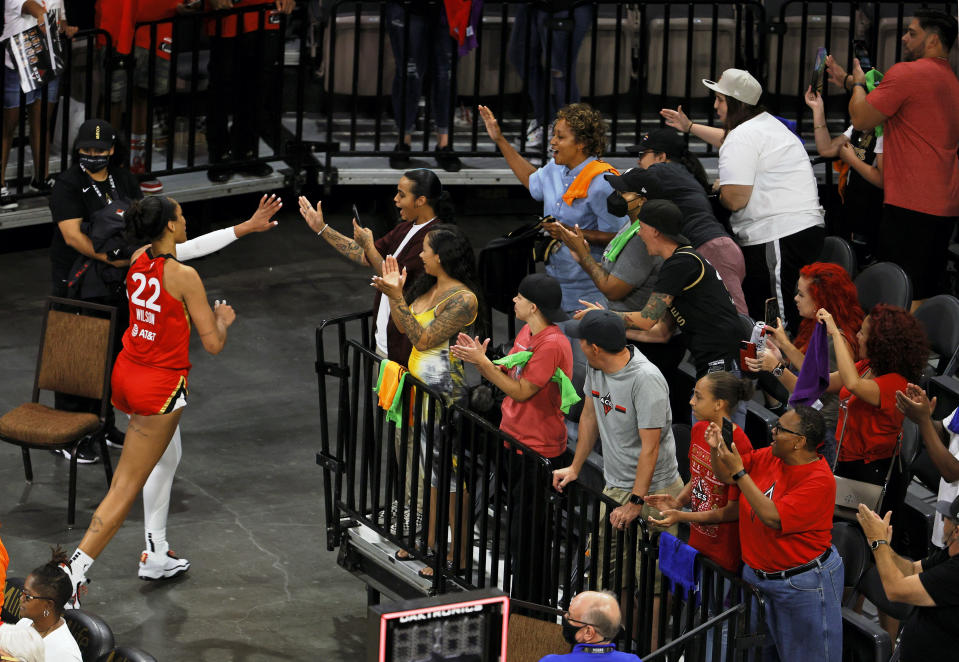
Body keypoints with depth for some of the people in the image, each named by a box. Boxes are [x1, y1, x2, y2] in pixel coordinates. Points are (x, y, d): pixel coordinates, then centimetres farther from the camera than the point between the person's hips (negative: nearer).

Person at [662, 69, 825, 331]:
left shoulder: (742, 137, -12)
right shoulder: (768, 123, 20)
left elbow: (734, 199, -17)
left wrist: (719, 191, 5)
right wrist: (690, 127, 48)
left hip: (779, 238, -11)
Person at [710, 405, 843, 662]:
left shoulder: (819, 480, -22)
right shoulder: (767, 457, 0)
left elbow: (773, 518, -30)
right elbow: (726, 477, 12)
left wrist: (739, 472, -28)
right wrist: (716, 448, -10)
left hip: (803, 583, -7)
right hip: (758, 572, 7)